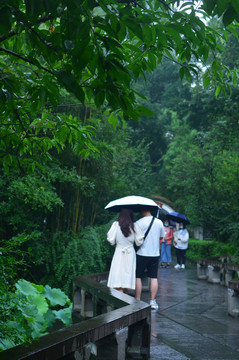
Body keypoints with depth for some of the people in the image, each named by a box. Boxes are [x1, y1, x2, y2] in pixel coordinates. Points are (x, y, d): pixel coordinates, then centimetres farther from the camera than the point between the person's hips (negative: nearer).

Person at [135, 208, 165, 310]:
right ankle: (153, 301, 9)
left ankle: (137, 301, 8)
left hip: (142, 254, -3)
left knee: (138, 277, 6)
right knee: (154, 278, 8)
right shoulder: (159, 222, 2)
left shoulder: (138, 223, -12)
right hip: (155, 254, 3)